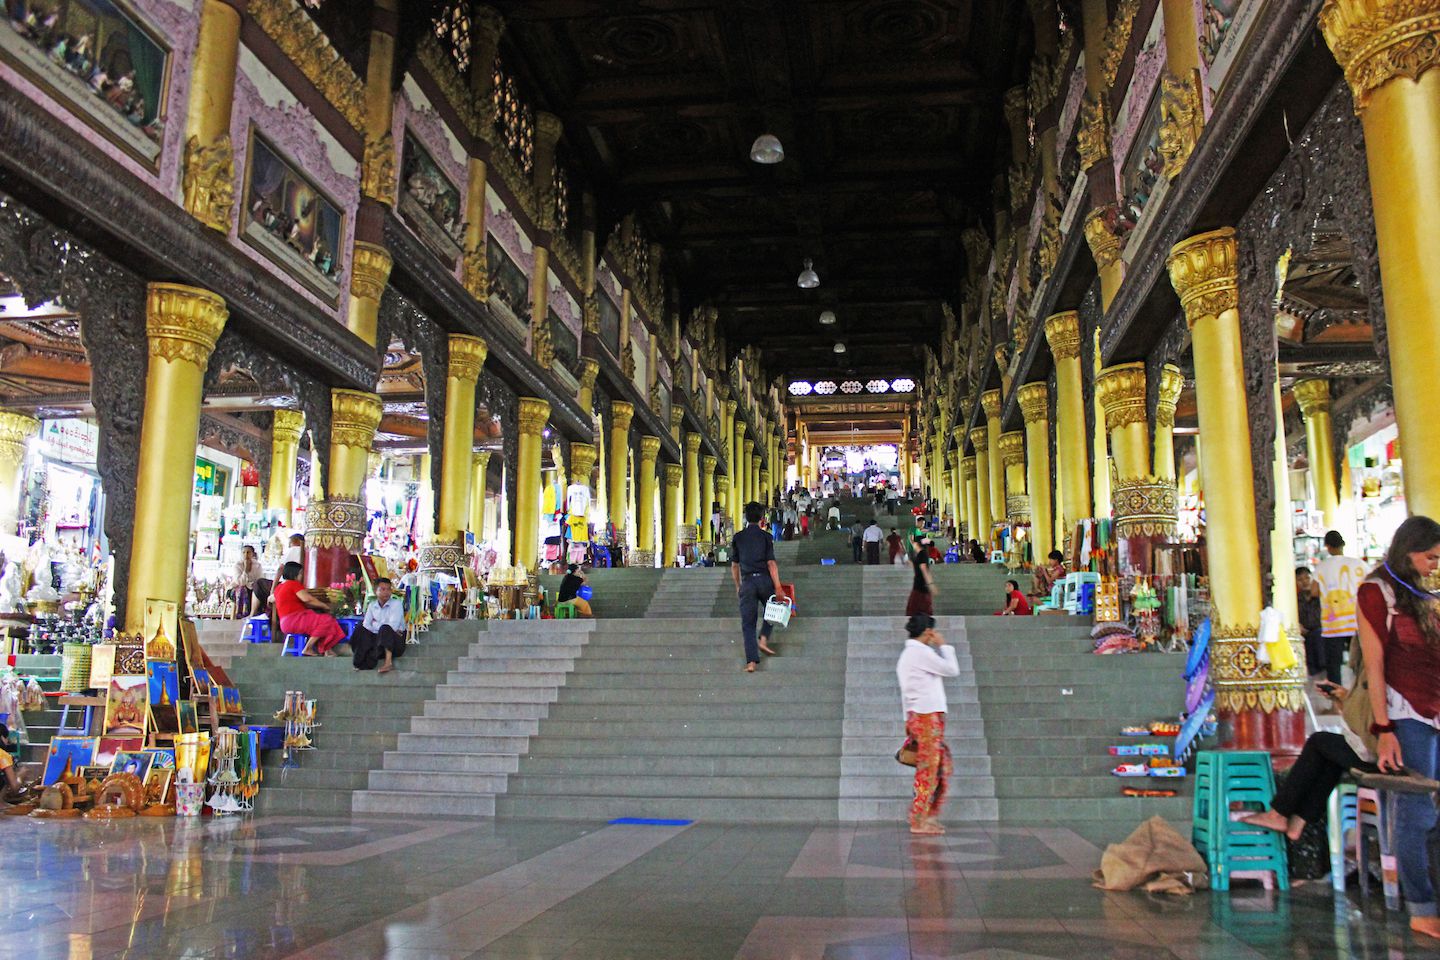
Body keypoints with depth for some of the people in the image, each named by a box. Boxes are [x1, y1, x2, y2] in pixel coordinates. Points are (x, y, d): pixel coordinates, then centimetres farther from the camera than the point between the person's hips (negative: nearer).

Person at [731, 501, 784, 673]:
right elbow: (771, 563, -7)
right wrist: (778, 587, -8)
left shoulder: (738, 538, 7)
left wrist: (738, 586, 22)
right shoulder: (765, 537, 0)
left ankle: (751, 661, -6)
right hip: (764, 580, -1)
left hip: (747, 582, 1)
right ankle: (763, 640, 4)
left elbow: (734, 565, 10)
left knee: (748, 623, 2)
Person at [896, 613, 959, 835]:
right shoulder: (921, 652, -10)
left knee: (943, 766, 12)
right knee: (928, 769, -5)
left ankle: (930, 817, 14)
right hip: (927, 715, -10)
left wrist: (908, 722, 16)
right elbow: (952, 670, -5)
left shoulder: (907, 654, 21)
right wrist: (944, 646, 8)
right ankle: (919, 822, -2)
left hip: (917, 715, 10)